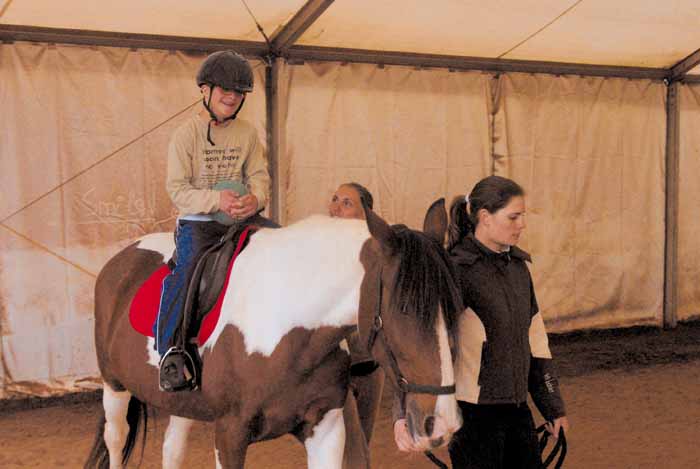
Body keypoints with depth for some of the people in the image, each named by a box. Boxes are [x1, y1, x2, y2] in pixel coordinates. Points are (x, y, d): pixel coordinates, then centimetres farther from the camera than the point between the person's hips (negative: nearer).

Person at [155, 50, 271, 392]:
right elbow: (177, 188, -9)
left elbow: (259, 176, 9)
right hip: (198, 221, -5)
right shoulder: (186, 134, -4)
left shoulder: (247, 133, 10)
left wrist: (255, 198, -16)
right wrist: (216, 200, -25)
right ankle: (171, 350, -23)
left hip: (242, 217, 5)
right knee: (187, 270, -30)